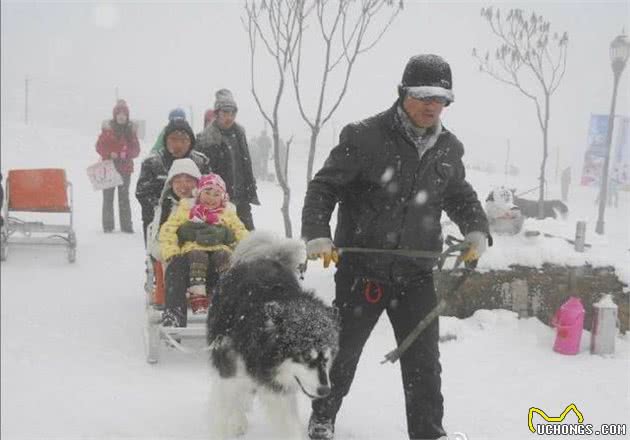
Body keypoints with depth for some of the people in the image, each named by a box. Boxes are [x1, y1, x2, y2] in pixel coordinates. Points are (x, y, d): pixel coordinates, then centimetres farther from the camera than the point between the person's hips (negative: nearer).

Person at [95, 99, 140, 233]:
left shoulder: (131, 130, 5)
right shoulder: (107, 128, -2)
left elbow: (136, 149, 6)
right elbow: (99, 146, -1)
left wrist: (127, 154, -13)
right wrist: (109, 154, -18)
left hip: (125, 168, 2)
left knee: (124, 197, 6)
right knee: (108, 197, 2)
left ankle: (126, 225, 10)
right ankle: (108, 226, 9)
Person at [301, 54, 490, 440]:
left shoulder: (449, 148, 5)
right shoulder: (365, 137, -12)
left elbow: (461, 197, 20)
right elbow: (324, 187, -9)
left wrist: (477, 230, 3)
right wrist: (318, 234, -22)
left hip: (416, 274, 3)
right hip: (361, 268, -3)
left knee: (424, 361, 6)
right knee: (342, 350, 14)